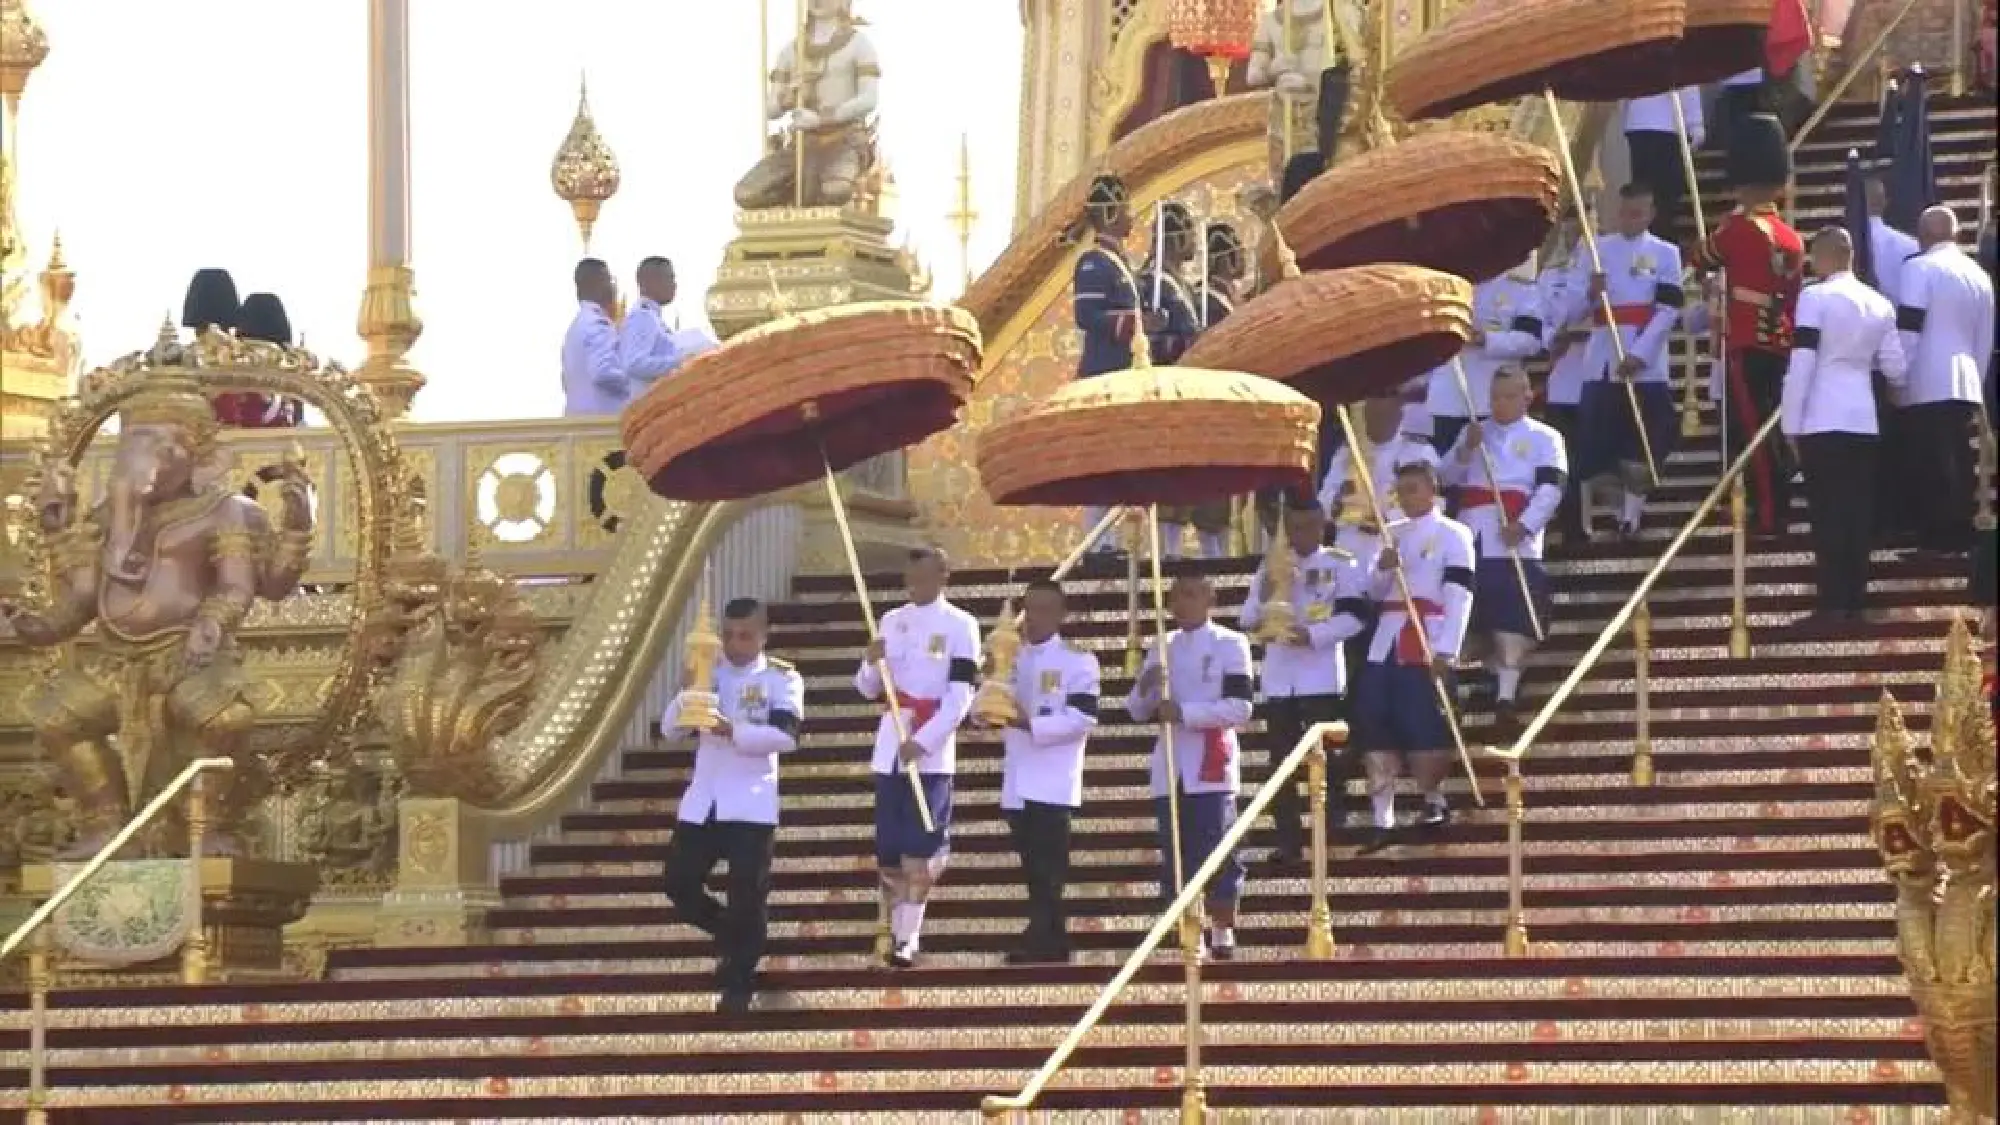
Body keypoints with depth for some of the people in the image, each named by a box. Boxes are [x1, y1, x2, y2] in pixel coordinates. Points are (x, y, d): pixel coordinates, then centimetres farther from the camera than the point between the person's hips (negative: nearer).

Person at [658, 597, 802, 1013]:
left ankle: (739, 983, 8)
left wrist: (734, 731, -30)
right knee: (680, 885, 4)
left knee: (747, 897, -5)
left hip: (751, 804, -4)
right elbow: (671, 730, 4)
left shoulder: (782, 677, -3)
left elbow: (787, 735, -18)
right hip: (701, 802, 4)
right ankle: (732, 939, 29)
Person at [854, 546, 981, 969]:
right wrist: (871, 662, -8)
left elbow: (961, 696, -10)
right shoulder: (892, 620, 12)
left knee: (920, 848, -9)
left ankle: (908, 937, -7)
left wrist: (922, 741, -19)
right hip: (889, 750, 5)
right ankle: (894, 933, 13)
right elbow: (868, 689, 15)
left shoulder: (960, 625, -3)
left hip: (932, 753, -5)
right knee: (887, 850, 4)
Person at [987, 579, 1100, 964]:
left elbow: (1083, 718, -14)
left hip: (1053, 783, -6)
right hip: (1017, 783, 6)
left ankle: (1040, 944, -14)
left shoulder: (1077, 661, -4)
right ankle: (1051, 947, 12)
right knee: (1034, 870, 7)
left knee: (1048, 872, -11)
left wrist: (1030, 723, -22)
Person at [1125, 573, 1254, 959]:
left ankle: (1223, 938, 2)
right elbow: (1137, 711, 14)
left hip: (1212, 769, -5)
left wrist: (1184, 712, -20)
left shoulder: (1230, 644, -3)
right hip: (1169, 770, 5)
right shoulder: (1162, 648, 14)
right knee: (1176, 859, 4)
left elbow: (1239, 708, -12)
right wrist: (1146, 688, -9)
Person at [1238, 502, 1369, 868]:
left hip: (1322, 677, -4)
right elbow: (1248, 621, 8)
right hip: (1278, 679, 4)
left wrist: (1313, 635, -20)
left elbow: (1354, 616, -9)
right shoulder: (1270, 567, 11)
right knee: (1281, 762, 3)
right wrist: (1264, 596, -11)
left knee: (1327, 758, -4)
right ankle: (1288, 842, 6)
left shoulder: (1341, 564, 0)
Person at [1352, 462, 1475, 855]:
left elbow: (1459, 596, -9)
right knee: (1376, 731, 0)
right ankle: (1383, 821, 3)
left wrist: (1446, 651, -17)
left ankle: (1435, 801, 15)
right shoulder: (1392, 534, 19)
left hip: (1428, 646, -6)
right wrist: (1381, 569, -3)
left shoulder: (1453, 534, -1)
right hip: (1385, 645, 6)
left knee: (1424, 730, -7)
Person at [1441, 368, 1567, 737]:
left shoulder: (1545, 438, 7)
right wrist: (1466, 449, -9)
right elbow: (1448, 477, 9)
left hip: (1516, 543, -4)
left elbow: (1551, 488, -5)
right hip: (1472, 541, 4)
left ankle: (1506, 698, -14)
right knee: (1478, 619, 6)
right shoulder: (1473, 432, 19)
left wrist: (1523, 525, -19)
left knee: (1514, 622, -12)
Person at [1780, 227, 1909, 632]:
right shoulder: (1880, 304, 10)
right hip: (1864, 421, 5)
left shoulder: (1815, 297, -7)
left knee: (1827, 514, -4)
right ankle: (1855, 601, 10)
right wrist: (1895, 387, 35)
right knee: (1858, 513, 9)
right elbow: (1894, 369, 11)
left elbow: (1800, 364, -11)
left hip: (1822, 422, -5)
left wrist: (1790, 425, -6)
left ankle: (1832, 605, -7)